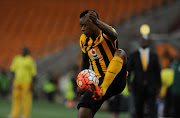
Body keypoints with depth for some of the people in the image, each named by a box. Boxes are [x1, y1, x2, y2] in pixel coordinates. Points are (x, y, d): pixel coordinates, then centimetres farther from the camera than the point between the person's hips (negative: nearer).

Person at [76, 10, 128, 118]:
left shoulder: (105, 34, -8)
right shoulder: (84, 40, 10)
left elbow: (113, 35, -34)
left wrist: (96, 21, -50)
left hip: (115, 80, -4)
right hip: (97, 83, 4)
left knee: (120, 53, -32)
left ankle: (102, 89, -47)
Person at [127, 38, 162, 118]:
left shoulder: (154, 56, 6)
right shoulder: (133, 56, 3)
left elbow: (157, 72, 9)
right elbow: (128, 71, 2)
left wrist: (158, 86, 6)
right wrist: (129, 84, -10)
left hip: (151, 88, 0)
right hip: (138, 87, 0)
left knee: (152, 110, -8)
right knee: (138, 111, 3)